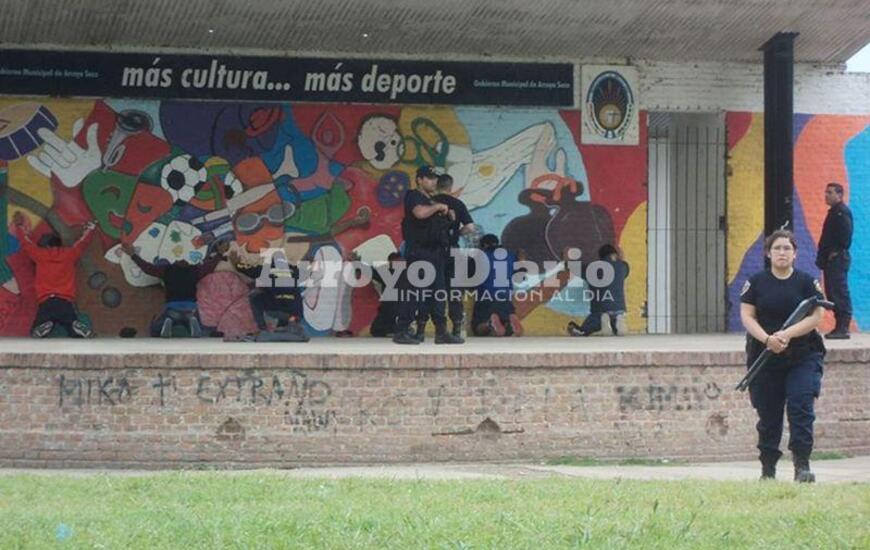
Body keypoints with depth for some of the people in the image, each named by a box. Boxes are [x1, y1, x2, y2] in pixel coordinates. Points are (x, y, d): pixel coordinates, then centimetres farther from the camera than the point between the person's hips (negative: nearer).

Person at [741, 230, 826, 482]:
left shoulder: (807, 282, 3)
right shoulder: (757, 282, 5)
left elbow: (816, 317, -5)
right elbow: (746, 315, -1)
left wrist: (787, 334, -18)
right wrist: (767, 339, -18)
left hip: (803, 357, -1)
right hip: (765, 358, 1)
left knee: (801, 406, -14)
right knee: (768, 414, 6)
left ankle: (802, 464, -13)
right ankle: (768, 468, 16)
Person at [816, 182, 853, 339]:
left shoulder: (842, 212, -12)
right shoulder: (833, 212, 19)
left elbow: (845, 235, -21)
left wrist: (836, 252, -17)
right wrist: (822, 256, 14)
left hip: (838, 259, -11)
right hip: (830, 261, 11)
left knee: (840, 292, -9)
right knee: (831, 292, 11)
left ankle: (843, 328, -9)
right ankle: (839, 326, 16)